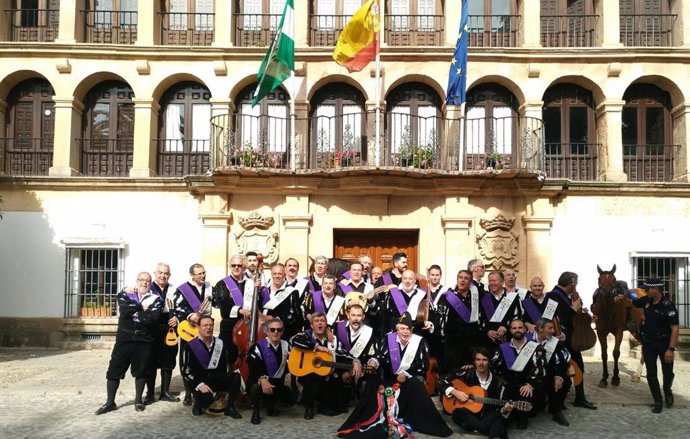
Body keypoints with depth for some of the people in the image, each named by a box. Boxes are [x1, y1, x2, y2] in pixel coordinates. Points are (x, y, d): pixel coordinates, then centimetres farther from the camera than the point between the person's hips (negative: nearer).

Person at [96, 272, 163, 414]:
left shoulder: (155, 299, 1)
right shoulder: (125, 294, 7)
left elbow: (152, 318, -17)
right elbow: (124, 310, -14)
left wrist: (134, 311, -11)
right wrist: (142, 307, -12)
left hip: (144, 340, -1)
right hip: (124, 338, 1)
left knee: (141, 370, 8)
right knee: (114, 369, 2)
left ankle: (138, 400, 24)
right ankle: (110, 402, 15)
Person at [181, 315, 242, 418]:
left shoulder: (220, 343, 7)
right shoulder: (191, 345, -5)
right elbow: (187, 371, -11)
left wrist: (223, 384, 0)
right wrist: (200, 384, -23)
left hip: (217, 378, 4)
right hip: (200, 381, -4)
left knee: (235, 376, -26)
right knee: (207, 397, -35)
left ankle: (230, 407, -9)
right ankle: (198, 404, 3)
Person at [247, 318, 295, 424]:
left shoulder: (286, 345, 3)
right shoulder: (258, 346, -10)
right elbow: (253, 367, -24)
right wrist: (263, 379, -41)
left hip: (277, 382, 4)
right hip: (259, 381, -4)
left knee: (291, 399, -14)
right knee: (256, 387, -37)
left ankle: (270, 402, 17)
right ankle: (256, 411, -6)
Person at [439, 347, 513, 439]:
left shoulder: (498, 382, 3)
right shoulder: (467, 374, 1)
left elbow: (498, 407, 5)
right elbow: (442, 382, 3)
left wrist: (505, 410, -17)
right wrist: (455, 392, -13)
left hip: (488, 417, 0)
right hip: (467, 416, 0)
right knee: (458, 413, -34)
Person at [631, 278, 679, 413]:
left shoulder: (668, 305, -21)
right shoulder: (646, 301, -4)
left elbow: (675, 329, -23)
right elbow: (631, 303, 17)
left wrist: (671, 349, -27)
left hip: (664, 343, -4)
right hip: (648, 343, 4)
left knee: (667, 373, 10)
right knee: (651, 374, 5)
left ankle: (667, 391, 42)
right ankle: (658, 401, 19)